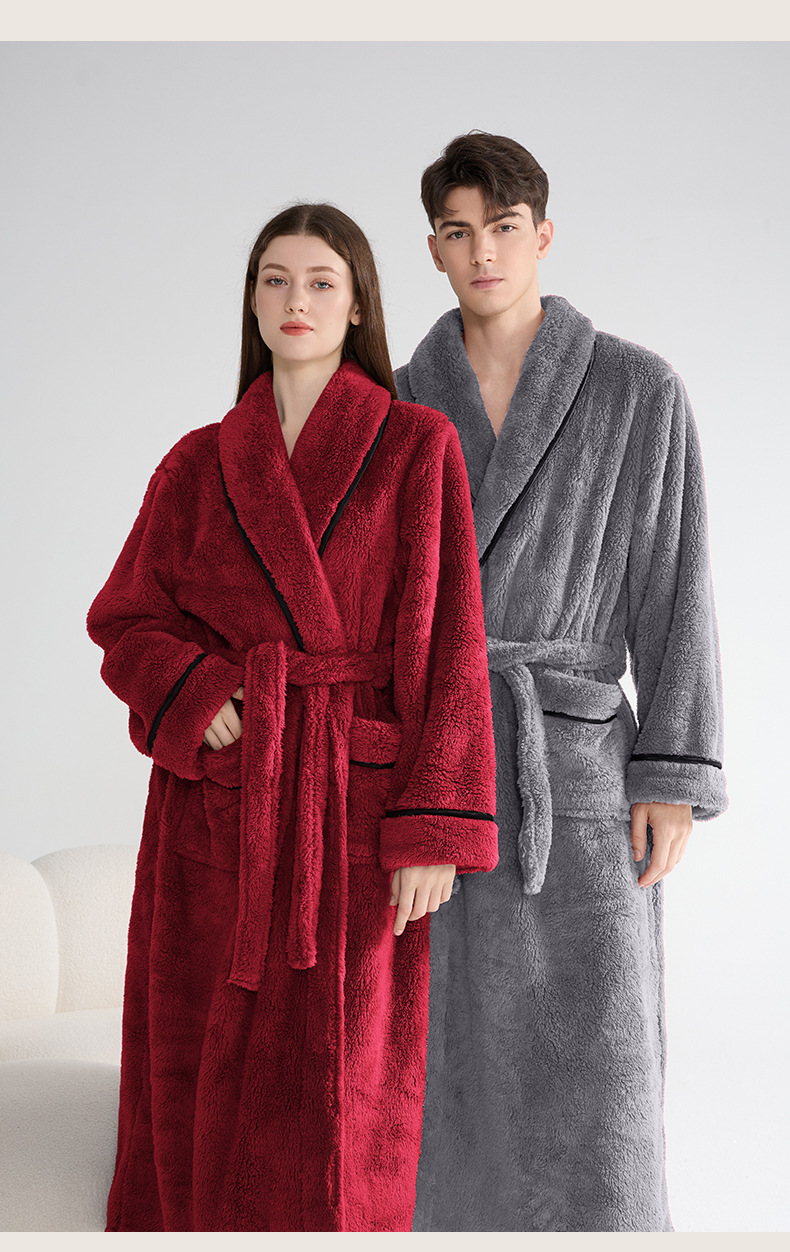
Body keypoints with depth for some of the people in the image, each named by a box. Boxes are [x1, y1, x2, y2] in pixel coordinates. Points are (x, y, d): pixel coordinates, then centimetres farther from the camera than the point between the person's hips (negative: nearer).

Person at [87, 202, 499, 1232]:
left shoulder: (417, 447, 1)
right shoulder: (200, 463, 9)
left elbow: (448, 644, -4)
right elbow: (126, 618, 12)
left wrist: (435, 829, -11)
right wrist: (196, 696, -9)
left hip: (353, 810, -3)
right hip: (216, 806, 3)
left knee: (334, 1101, 0)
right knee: (198, 1087, 8)